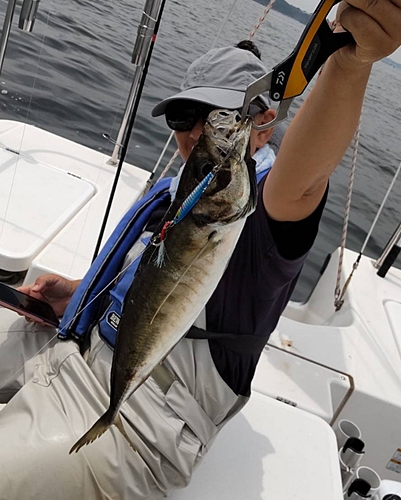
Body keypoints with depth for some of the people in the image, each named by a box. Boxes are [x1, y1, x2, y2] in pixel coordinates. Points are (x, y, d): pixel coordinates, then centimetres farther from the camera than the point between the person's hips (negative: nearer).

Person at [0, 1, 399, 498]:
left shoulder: (262, 203, -16)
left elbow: (300, 181, -42)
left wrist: (350, 61, -59)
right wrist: (77, 295, 9)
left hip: (142, 422, -9)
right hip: (78, 350, 9)